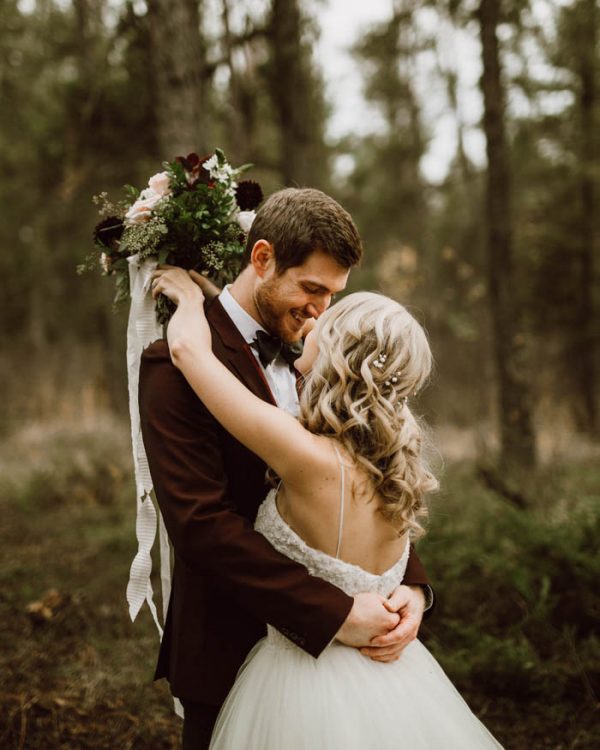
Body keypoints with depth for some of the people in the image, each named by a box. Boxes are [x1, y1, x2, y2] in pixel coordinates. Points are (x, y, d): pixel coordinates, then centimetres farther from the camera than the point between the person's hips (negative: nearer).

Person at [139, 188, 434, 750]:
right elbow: (200, 523, -24)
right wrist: (336, 613, -25)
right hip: (231, 653, -6)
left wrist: (410, 582, -11)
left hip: (318, 643, 6)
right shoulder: (177, 365, -17)